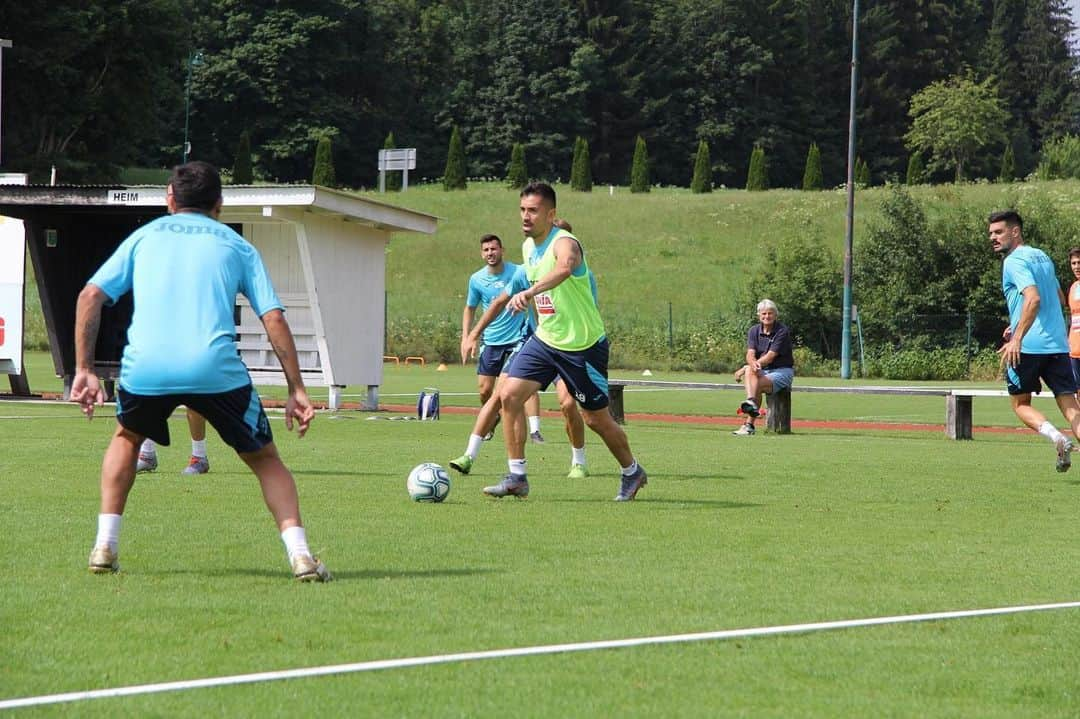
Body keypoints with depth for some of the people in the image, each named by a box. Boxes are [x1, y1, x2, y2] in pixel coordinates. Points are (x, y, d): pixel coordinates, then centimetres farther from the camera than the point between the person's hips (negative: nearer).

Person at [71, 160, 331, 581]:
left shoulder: (146, 235, 24)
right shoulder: (237, 246, 21)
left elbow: (90, 297, 13)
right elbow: (273, 318, 9)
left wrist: (83, 370, 15)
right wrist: (296, 389, 10)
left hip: (145, 368, 1)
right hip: (215, 368, -1)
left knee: (126, 439, 31)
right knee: (265, 459, 16)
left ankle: (105, 546, 20)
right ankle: (299, 553, -3)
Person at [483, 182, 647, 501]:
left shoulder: (564, 243, -22)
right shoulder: (530, 248, 6)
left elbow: (564, 268, -47)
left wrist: (530, 292, -63)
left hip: (583, 346, -7)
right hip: (544, 340, 7)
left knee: (596, 420, 5)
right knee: (509, 395, -10)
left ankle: (632, 472, 30)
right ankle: (516, 477, -4)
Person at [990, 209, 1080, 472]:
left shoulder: (1015, 262, -8)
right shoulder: (1042, 257, 18)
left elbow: (1033, 298, -23)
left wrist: (1017, 338, -26)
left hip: (1028, 345, -7)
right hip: (1058, 344, 7)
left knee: (1020, 403, 10)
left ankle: (1056, 436, -15)